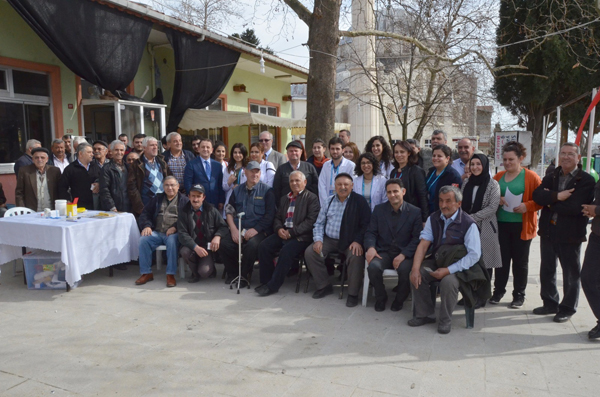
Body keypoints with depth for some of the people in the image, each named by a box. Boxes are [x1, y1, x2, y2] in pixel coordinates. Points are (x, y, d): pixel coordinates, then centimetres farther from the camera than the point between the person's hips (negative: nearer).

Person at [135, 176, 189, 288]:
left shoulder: (184, 200, 11)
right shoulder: (157, 198, 24)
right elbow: (145, 213, 20)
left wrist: (175, 227, -18)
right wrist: (146, 226, 0)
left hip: (174, 233, -4)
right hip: (157, 232, 4)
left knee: (172, 241, -36)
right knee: (143, 240, -24)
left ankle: (171, 274, -27)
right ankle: (146, 273, -13)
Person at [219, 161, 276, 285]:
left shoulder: (267, 191, 4)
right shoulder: (237, 190, 18)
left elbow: (270, 215, -4)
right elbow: (229, 211, 13)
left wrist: (255, 229, -15)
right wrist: (233, 229, -3)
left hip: (259, 231, -3)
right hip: (238, 230, 4)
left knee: (252, 245, -35)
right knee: (224, 244, -24)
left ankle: (244, 275, -8)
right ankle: (233, 274, 2)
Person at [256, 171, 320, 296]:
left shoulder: (312, 198, 0)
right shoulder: (284, 199, 22)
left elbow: (311, 220, -11)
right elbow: (277, 217, 21)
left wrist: (292, 232, -17)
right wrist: (279, 228, -3)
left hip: (301, 236, -6)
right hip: (283, 233, 6)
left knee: (286, 251, -31)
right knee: (264, 246, -17)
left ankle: (273, 286, -18)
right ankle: (266, 281, -4)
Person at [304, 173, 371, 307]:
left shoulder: (359, 201, -1)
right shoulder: (329, 201, 11)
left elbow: (365, 224, -6)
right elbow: (319, 223, 11)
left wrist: (358, 241, -20)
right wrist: (318, 240, -5)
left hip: (350, 241, -4)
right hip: (328, 240, 4)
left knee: (356, 257, -33)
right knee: (309, 252, -15)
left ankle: (353, 293, -12)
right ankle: (324, 286, 3)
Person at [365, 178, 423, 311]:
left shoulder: (415, 212, 3)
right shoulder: (379, 209, 10)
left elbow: (417, 238, -3)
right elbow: (371, 232, 6)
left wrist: (403, 255, -18)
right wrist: (370, 247, -15)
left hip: (404, 254, -1)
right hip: (383, 252, 2)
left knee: (405, 270, -33)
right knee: (373, 267, -30)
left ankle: (399, 299, 0)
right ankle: (381, 298, 0)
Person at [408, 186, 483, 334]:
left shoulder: (468, 224, -14)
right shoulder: (433, 219, 0)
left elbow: (474, 255, -18)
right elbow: (423, 244, -5)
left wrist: (448, 270, -25)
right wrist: (415, 268, -20)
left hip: (458, 265, -4)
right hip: (436, 261, 5)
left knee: (448, 281, -34)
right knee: (416, 275, -20)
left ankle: (445, 320, -8)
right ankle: (423, 314, 0)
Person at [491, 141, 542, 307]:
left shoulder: (531, 177, -4)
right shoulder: (498, 176, 8)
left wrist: (527, 206, -20)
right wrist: (496, 200, -7)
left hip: (522, 226, -3)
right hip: (501, 224, 3)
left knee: (520, 261, 7)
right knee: (502, 258, 8)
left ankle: (519, 294, 19)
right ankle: (498, 290, 21)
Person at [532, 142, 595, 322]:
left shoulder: (586, 180, -8)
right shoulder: (551, 177, 8)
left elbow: (577, 206, -22)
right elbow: (537, 195, -9)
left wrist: (550, 203, -12)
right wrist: (557, 196, -23)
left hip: (570, 234, -5)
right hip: (548, 231, 5)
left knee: (571, 273, 8)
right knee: (546, 270, 15)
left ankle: (567, 308, 24)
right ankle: (550, 304, 31)